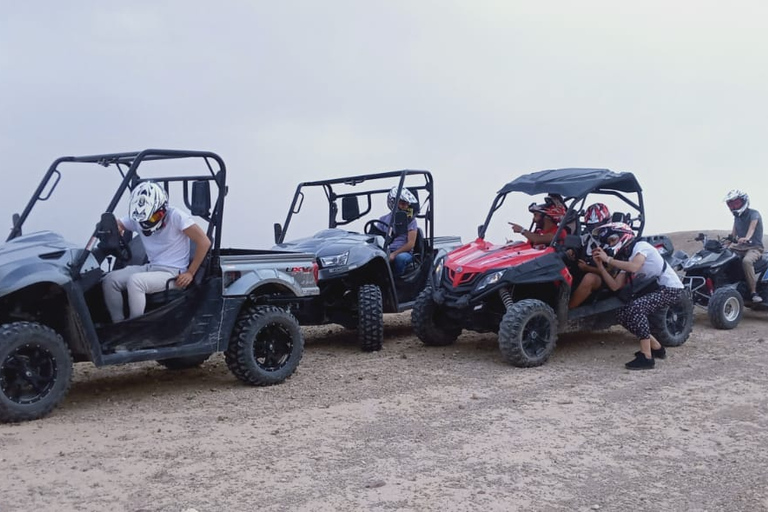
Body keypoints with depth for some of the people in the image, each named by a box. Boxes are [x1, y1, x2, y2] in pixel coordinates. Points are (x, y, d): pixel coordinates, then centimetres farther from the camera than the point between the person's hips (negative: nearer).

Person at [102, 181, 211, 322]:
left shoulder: (176, 216, -14)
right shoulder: (137, 218, 3)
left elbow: (204, 242, -16)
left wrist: (190, 273, -15)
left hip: (173, 273, -7)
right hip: (150, 267, 7)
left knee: (134, 281, -30)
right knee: (110, 280, -12)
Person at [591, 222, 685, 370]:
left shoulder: (641, 246, -11)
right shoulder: (625, 258, 13)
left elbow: (634, 266, -32)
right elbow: (615, 286, 2)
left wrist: (608, 259, -25)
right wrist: (600, 264, -4)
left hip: (670, 288, -9)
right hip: (654, 290, 10)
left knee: (635, 307, -29)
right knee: (623, 315, 3)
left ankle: (647, 357, -26)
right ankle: (656, 348, 16)